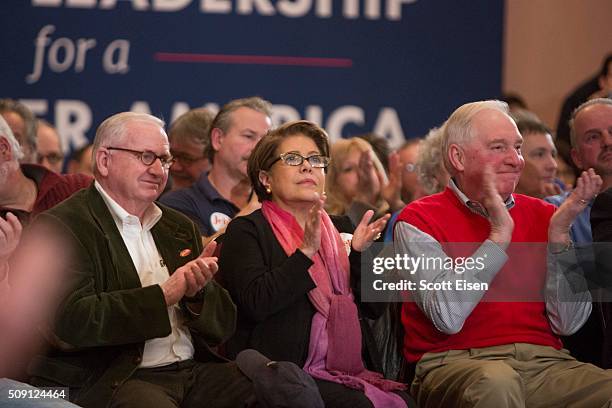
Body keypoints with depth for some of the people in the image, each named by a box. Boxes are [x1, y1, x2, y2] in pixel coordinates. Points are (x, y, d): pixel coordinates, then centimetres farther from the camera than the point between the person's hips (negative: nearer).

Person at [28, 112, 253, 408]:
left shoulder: (181, 228, 20)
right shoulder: (61, 226, -3)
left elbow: (223, 326, 17)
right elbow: (67, 322, -18)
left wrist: (198, 292, -6)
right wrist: (164, 295, -13)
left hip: (195, 370, 6)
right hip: (111, 380, -6)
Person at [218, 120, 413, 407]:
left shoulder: (340, 228, 19)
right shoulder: (246, 231, 4)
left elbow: (374, 308, 12)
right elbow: (255, 303, -13)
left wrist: (359, 253, -4)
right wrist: (306, 252, -17)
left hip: (352, 372, 5)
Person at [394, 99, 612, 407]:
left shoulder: (542, 215, 15)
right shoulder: (418, 220, 3)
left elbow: (567, 323, 5)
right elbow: (447, 317, -13)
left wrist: (559, 232, -4)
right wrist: (499, 234, -10)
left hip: (544, 361, 2)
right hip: (456, 362, -2)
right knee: (496, 382, -37)